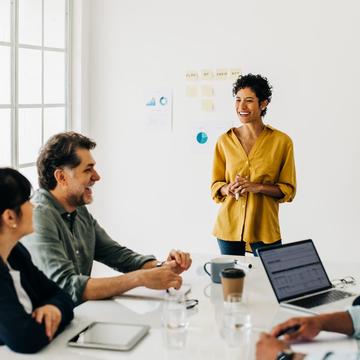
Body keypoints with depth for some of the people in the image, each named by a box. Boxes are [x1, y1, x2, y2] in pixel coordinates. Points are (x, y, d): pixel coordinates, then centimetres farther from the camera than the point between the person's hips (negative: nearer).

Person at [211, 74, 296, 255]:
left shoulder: (282, 141, -5)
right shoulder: (225, 140, 1)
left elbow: (288, 190, -2)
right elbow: (215, 184, 8)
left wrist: (257, 187, -16)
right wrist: (228, 189, -14)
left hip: (264, 228, -2)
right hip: (229, 226, 2)